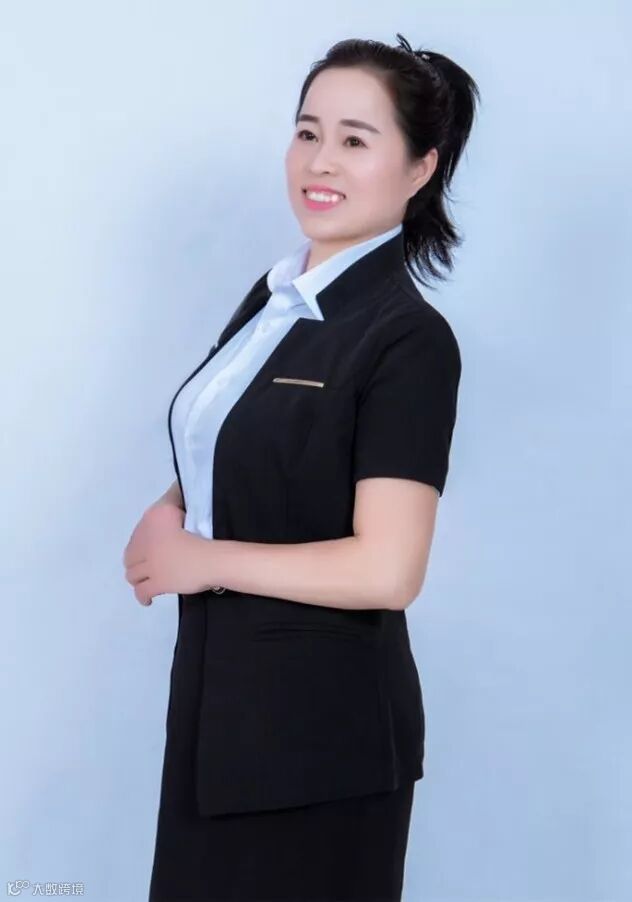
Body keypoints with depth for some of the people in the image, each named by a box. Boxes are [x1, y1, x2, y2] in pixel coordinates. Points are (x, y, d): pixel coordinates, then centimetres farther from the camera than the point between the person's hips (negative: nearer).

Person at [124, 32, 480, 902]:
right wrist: (170, 511, 1)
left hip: (323, 726, -8)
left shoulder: (410, 340, -17)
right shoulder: (274, 293, 7)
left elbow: (386, 571, -22)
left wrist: (202, 560, -14)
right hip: (218, 694, 8)